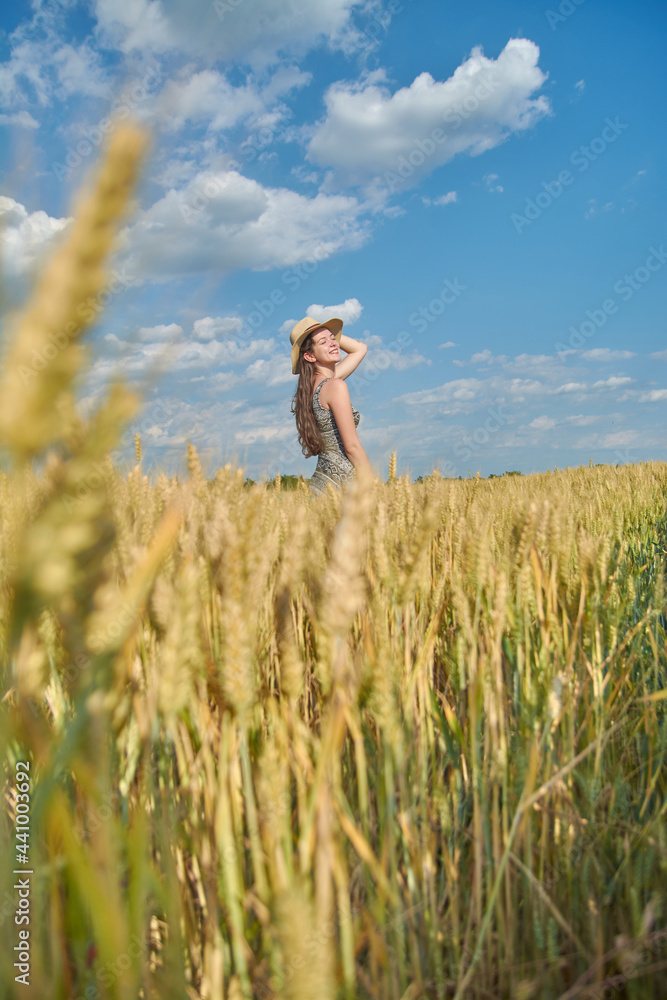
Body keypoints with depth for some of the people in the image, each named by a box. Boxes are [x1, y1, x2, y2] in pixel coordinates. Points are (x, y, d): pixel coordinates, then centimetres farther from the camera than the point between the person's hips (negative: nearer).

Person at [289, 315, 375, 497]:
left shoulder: (319, 382, 13)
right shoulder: (335, 385, -13)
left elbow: (360, 349, 27)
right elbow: (352, 446, -15)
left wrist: (331, 334, 15)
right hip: (339, 486, -9)